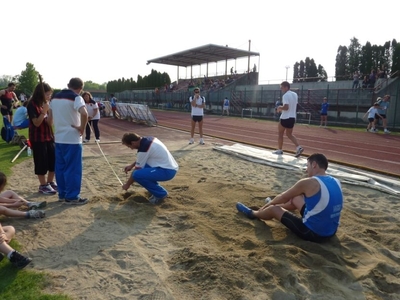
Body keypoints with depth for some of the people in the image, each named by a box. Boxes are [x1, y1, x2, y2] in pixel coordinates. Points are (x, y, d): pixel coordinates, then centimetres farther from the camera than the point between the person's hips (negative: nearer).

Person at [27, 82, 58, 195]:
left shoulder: (45, 104, 10)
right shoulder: (32, 105, -10)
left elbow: (50, 123, 4)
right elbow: (36, 123, -17)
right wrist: (44, 111, -23)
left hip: (49, 137, 7)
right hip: (38, 139, -7)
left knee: (53, 160, 10)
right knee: (41, 162, -1)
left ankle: (50, 182, 24)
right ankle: (43, 186, 11)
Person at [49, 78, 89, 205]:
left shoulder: (55, 97, 11)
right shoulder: (76, 98, -13)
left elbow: (50, 114, 20)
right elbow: (84, 113, -30)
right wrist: (82, 128, -17)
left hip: (58, 138, 7)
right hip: (72, 138, -7)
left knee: (60, 167, 14)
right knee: (73, 168, 0)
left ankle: (62, 194, 23)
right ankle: (72, 197, 6)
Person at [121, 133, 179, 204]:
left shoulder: (143, 149, -18)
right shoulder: (148, 139, 8)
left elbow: (137, 170, -6)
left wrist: (127, 184, 9)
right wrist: (132, 165, 26)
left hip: (167, 171, -10)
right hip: (171, 166, 10)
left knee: (137, 175, -19)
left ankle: (160, 194, -3)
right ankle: (157, 190, 20)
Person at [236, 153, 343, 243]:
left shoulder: (308, 182, -20)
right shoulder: (335, 182, 2)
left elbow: (283, 197, -5)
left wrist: (269, 204, 15)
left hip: (312, 233, -7)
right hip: (331, 232, 7)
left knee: (274, 209, 7)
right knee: (295, 198, 23)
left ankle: (253, 213, 37)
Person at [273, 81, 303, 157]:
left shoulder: (285, 95, -15)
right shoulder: (295, 94, 12)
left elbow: (286, 107, -25)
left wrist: (279, 108, -6)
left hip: (285, 118, -8)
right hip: (293, 117, 8)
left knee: (280, 134, 9)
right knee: (289, 134, 16)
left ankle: (279, 150, 16)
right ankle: (298, 147, -1)